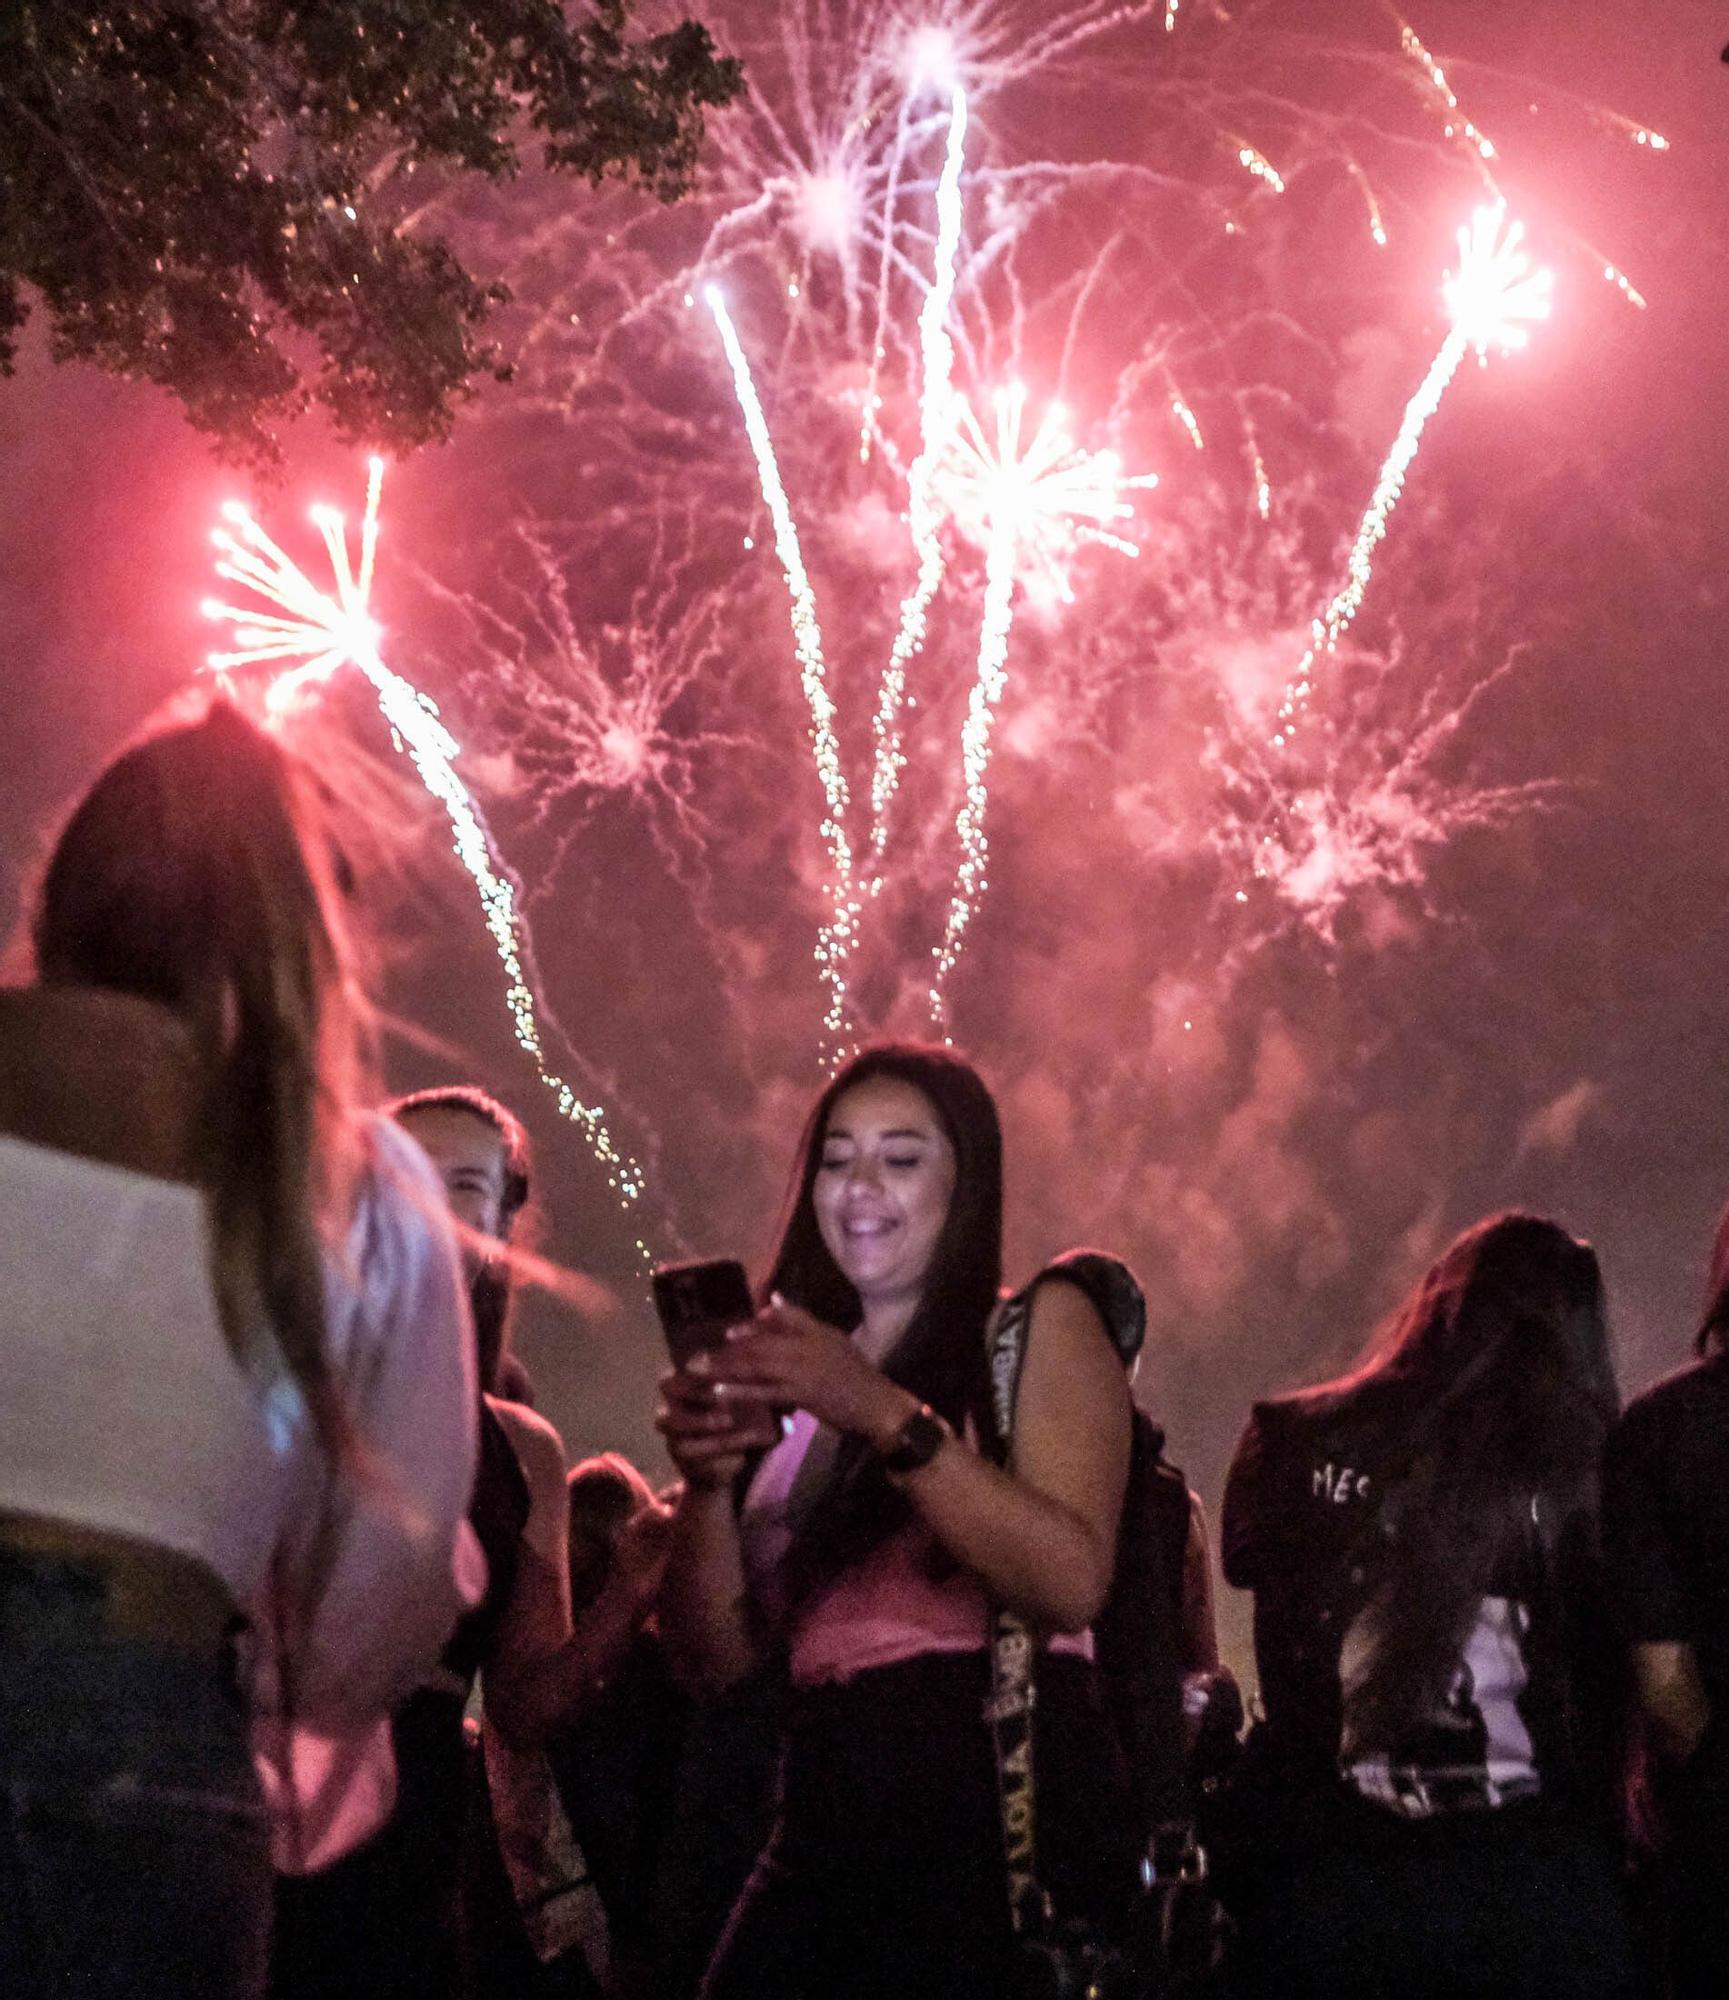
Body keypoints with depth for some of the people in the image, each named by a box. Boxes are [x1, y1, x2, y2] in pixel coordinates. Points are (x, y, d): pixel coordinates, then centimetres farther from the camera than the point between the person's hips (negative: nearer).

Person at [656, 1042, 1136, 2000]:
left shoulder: (1039, 1328, 3)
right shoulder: (797, 1369, 16)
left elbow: (1073, 1584, -14)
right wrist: (706, 1480, -8)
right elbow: (715, 1657, 9)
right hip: (827, 1823, 4)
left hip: (1002, 1804, -4)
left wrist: (889, 1416, -20)